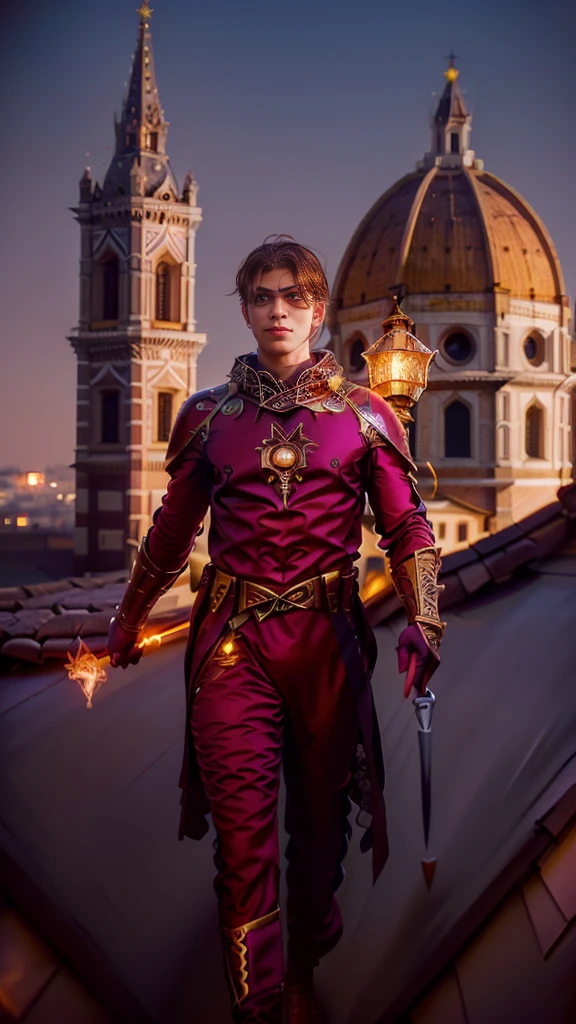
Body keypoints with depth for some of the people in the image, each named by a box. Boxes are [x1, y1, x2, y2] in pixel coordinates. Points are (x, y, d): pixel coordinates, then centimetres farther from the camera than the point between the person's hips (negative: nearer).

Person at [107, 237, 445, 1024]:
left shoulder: (363, 413, 6)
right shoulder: (210, 415, 8)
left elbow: (407, 527, 5)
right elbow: (172, 530, 17)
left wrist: (422, 622, -9)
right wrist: (128, 622, 24)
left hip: (327, 637, 1)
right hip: (234, 640, 0)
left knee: (321, 818, 13)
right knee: (244, 833, -4)